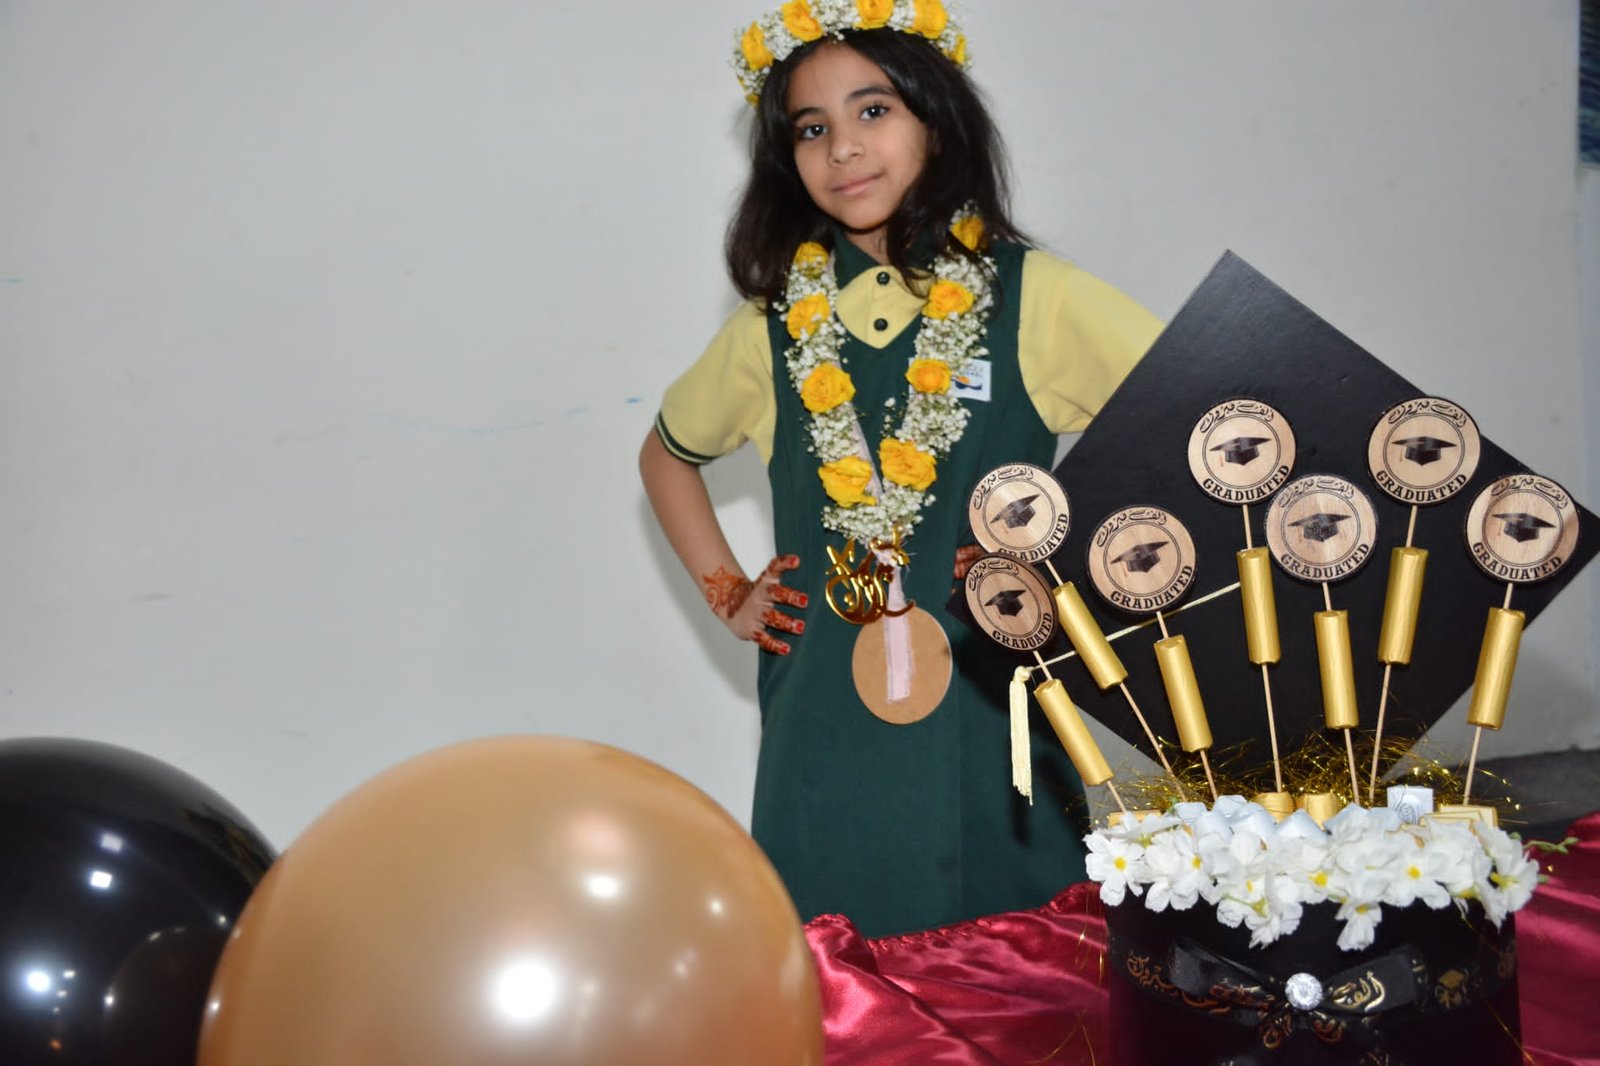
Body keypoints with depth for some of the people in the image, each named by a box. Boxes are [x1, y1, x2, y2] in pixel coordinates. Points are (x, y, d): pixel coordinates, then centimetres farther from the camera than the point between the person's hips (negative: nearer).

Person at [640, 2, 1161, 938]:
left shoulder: (1032, 299, -3)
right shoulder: (777, 324, 6)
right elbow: (668, 454, 23)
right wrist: (728, 595, 12)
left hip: (990, 719, -2)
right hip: (827, 728, 2)